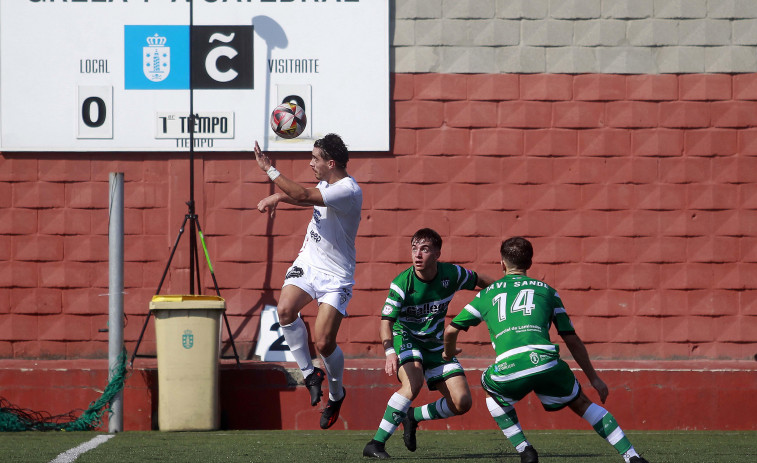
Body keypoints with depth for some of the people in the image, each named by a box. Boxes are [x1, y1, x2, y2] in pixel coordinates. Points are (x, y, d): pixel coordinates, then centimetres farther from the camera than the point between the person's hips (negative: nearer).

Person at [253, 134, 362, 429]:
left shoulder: (348, 191, -22)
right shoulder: (328, 185, 6)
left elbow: (302, 196, -31)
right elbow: (303, 197, 25)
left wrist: (269, 169, -24)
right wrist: (277, 196, 4)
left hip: (336, 276, -7)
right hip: (308, 264, 7)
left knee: (324, 343, -11)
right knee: (285, 310, -20)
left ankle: (336, 394, 17)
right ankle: (309, 373, -3)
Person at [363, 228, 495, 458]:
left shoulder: (451, 274, -13)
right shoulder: (402, 284, -23)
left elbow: (479, 280, 8)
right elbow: (386, 321, -28)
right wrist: (390, 352, -45)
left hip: (434, 343, 5)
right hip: (405, 337, -5)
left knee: (461, 403, -7)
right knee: (413, 383, -35)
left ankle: (413, 416, 20)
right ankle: (376, 444, -30)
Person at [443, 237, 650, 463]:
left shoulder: (487, 294, 26)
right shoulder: (546, 291, 25)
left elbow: (451, 330, 27)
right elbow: (572, 340, 26)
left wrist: (449, 353, 50)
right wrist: (594, 378, 33)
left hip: (508, 369, -1)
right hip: (547, 364, 1)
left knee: (492, 389, 34)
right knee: (581, 403, 24)